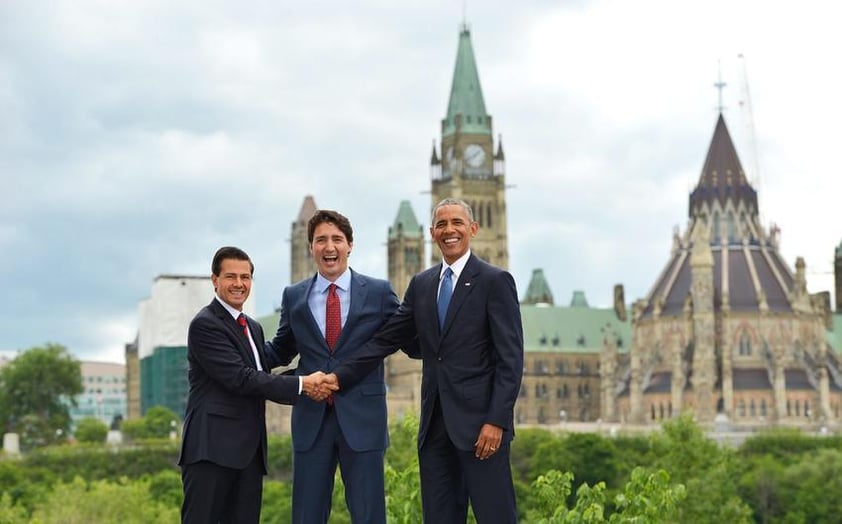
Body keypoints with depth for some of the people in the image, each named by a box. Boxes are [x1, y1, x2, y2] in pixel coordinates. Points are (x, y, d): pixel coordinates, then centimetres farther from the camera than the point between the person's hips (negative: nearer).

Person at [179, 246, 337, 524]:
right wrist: (301, 385, -14)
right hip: (212, 447, -8)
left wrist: (309, 385, 0)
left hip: (249, 449, 8)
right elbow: (240, 378, -16)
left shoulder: (254, 328, 21)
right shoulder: (205, 324, -7)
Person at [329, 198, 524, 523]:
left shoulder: (495, 281, -3)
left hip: (479, 420, -6)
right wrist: (340, 377, 1)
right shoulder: (421, 285, 14)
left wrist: (496, 421, -16)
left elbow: (511, 358, -8)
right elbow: (386, 339, 12)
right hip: (434, 423, 6)